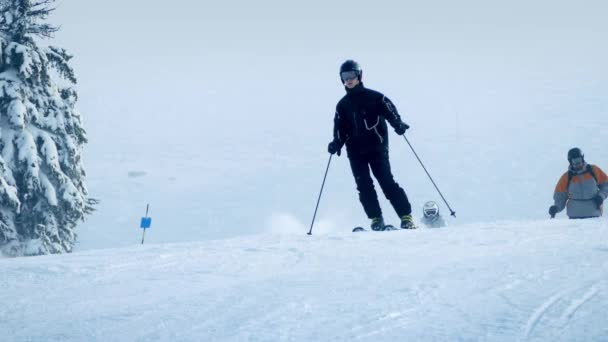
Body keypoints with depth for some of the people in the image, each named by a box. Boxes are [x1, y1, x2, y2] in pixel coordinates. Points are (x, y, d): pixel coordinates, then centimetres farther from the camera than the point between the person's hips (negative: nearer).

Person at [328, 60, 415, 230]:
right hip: (355, 151, 4)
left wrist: (398, 124, -26)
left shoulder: (373, 97, 3)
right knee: (364, 186, -5)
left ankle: (406, 217, -7)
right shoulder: (342, 105, 16)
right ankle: (376, 219, 1)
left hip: (377, 146, -4)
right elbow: (340, 128, 14)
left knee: (386, 181, -10)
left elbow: (389, 109, -7)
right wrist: (337, 143, -5)